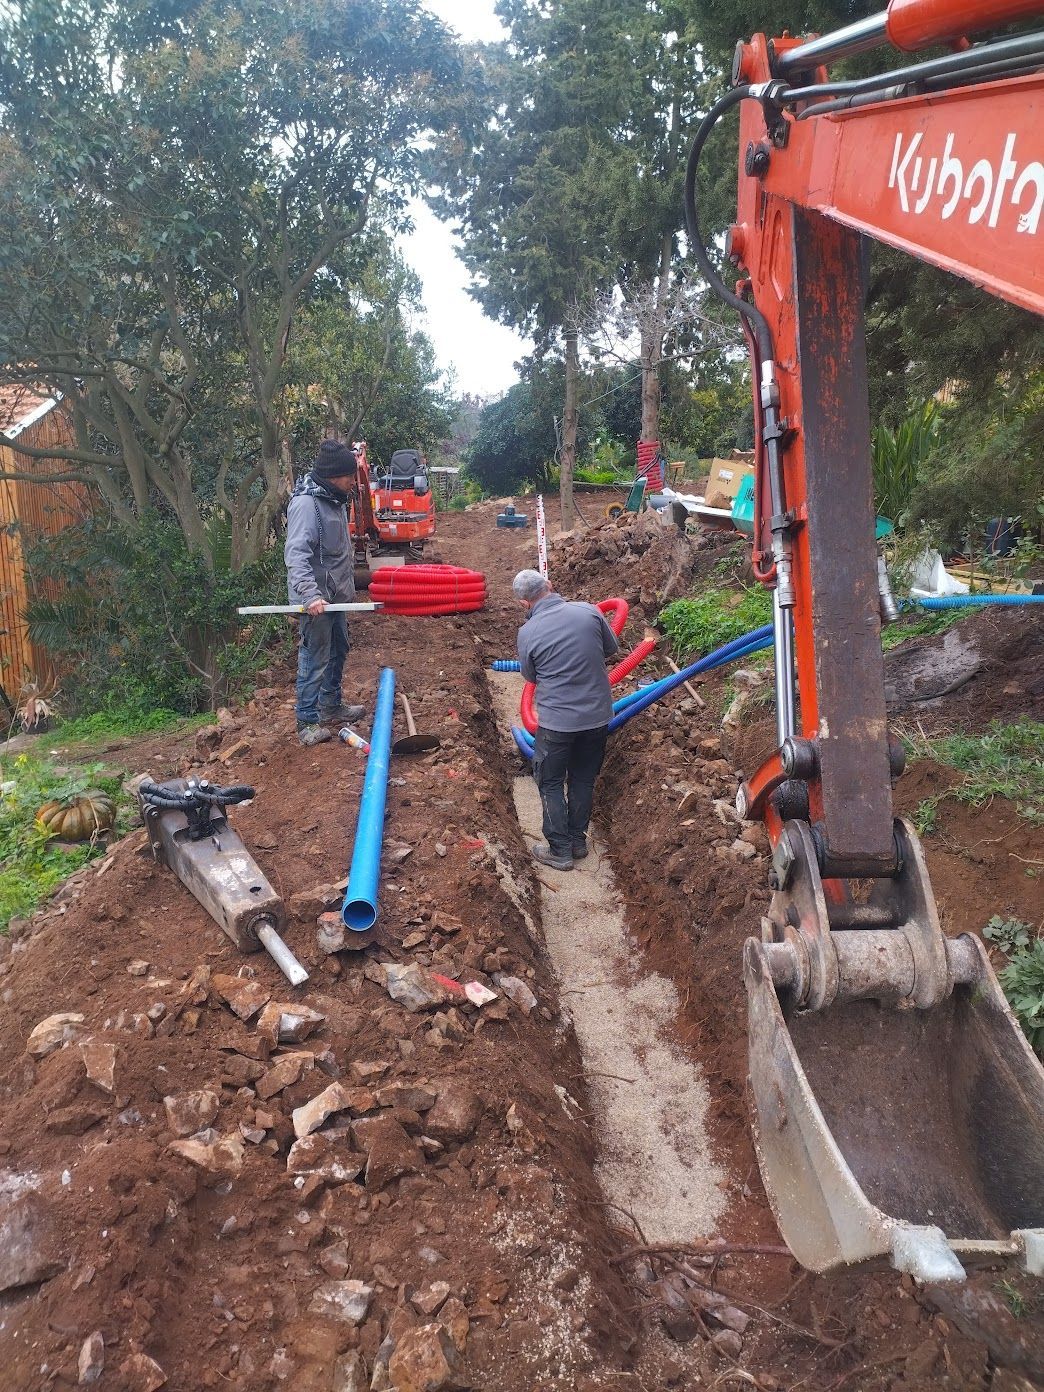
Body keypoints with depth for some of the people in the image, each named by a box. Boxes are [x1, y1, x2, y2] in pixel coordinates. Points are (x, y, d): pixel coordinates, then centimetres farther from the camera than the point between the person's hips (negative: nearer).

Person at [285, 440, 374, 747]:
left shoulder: (333, 497, 7)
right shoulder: (305, 503, -23)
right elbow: (296, 554, -33)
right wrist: (310, 594, -42)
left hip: (336, 594, 10)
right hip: (317, 599, -10)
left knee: (338, 652, 21)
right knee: (314, 659, -2)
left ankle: (331, 705, 38)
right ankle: (307, 722, 9)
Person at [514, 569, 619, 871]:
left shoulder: (527, 632, -13)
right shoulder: (588, 612, -8)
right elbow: (612, 648, 9)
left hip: (557, 720, -3)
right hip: (597, 715, 4)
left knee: (551, 783, 13)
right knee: (584, 779, 19)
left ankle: (560, 851, 16)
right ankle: (578, 841, 31)